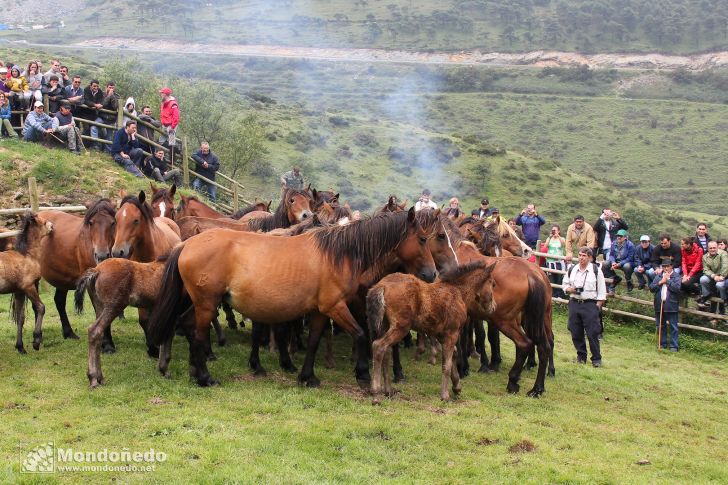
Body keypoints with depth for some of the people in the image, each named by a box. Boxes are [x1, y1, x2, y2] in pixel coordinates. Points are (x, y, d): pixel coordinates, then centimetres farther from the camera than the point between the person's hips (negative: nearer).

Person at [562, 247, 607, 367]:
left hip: (590, 304, -4)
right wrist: (570, 289, -6)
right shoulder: (572, 270, 8)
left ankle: (596, 358, 5)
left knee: (592, 333, -5)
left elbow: (601, 291, -1)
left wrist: (598, 306, -7)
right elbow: (565, 285, 17)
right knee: (576, 333, 7)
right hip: (574, 303, 4)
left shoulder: (596, 270, -2)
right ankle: (581, 355, 22)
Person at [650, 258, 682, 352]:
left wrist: (667, 280, -12)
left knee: (673, 327, -3)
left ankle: (674, 346, 0)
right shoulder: (658, 276, 10)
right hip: (659, 304, 5)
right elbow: (651, 288, 3)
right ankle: (662, 344, 22)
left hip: (671, 305, -5)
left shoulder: (676, 276, -2)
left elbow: (677, 288, -17)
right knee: (661, 326, 12)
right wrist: (660, 282, -9)